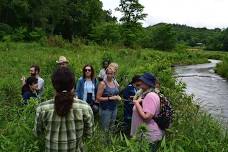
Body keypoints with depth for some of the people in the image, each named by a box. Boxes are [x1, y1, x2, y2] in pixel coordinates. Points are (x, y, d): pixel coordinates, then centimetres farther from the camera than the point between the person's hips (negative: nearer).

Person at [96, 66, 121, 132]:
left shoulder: (115, 83, 7)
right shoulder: (103, 83, -11)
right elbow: (98, 98, -14)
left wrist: (118, 97, 0)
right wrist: (110, 98, -19)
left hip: (114, 108, 6)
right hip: (105, 109, -6)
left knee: (111, 129, 14)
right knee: (105, 130, -2)